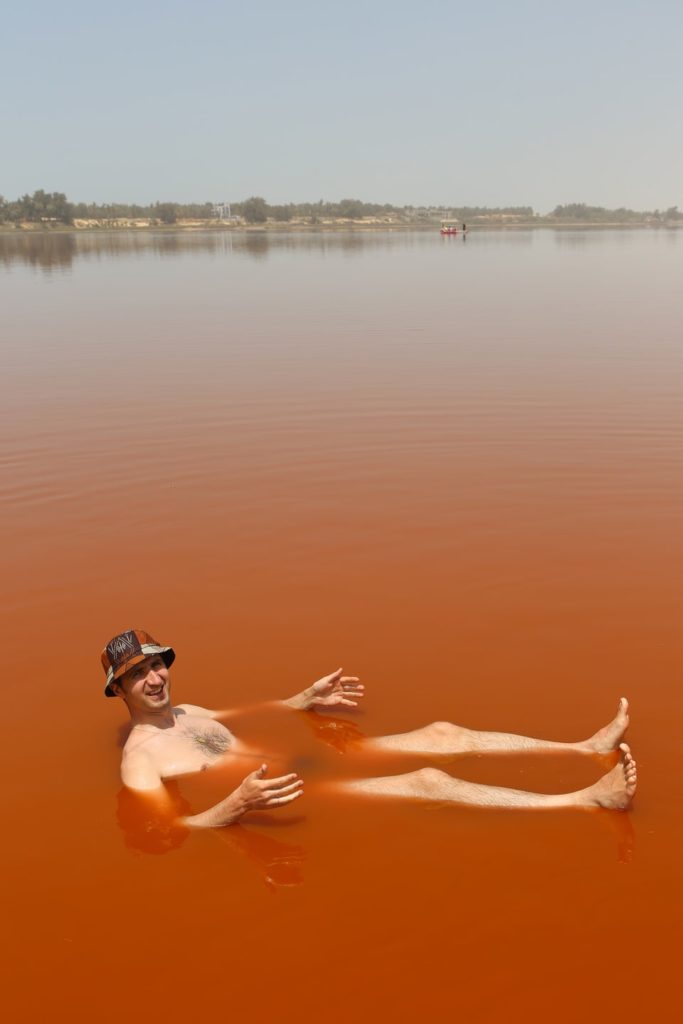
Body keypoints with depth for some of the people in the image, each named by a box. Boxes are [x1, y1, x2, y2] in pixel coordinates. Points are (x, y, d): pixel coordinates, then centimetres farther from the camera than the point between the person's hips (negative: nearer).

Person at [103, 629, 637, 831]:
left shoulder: (188, 712, 16)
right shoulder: (140, 759, -9)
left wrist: (305, 700, 20)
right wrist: (237, 805, -38)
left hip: (312, 768, 9)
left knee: (442, 733, -1)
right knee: (430, 782, -23)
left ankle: (587, 748, 1)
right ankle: (592, 799, -25)